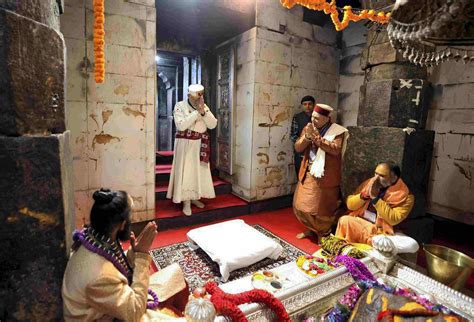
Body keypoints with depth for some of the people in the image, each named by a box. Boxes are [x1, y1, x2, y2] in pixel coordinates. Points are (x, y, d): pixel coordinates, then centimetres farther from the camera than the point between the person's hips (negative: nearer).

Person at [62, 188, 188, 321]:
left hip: (116, 300, 7)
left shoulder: (100, 239, -14)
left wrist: (135, 252, -17)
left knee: (174, 271, 7)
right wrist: (142, 255, -30)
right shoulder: (99, 275, -37)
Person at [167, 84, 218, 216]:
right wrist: (196, 111, -22)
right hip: (185, 144, -5)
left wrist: (203, 111, -20)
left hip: (200, 145, 5)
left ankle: (194, 197, 27)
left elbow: (212, 125, -5)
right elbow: (181, 125, -22)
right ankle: (186, 203, 6)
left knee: (199, 171, 10)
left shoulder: (204, 106, 5)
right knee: (186, 172, -3)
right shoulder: (180, 106, -8)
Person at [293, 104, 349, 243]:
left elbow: (335, 149, -24)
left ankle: (323, 234, 29)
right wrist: (307, 136, -17)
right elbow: (298, 148, 1)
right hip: (307, 174, 6)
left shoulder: (338, 131, -10)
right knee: (300, 205, 13)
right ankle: (310, 228, 37)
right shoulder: (307, 128, 6)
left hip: (325, 176, -5)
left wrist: (316, 137, -23)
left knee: (322, 208, 4)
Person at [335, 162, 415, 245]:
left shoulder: (405, 196, -7)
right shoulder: (369, 183, 5)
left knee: (345, 221, -26)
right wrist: (365, 195, -13)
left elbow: (393, 220, -21)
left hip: (379, 231, -5)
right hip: (358, 223, 5)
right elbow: (350, 205, 4)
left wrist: (375, 197, -22)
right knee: (344, 220, -27)